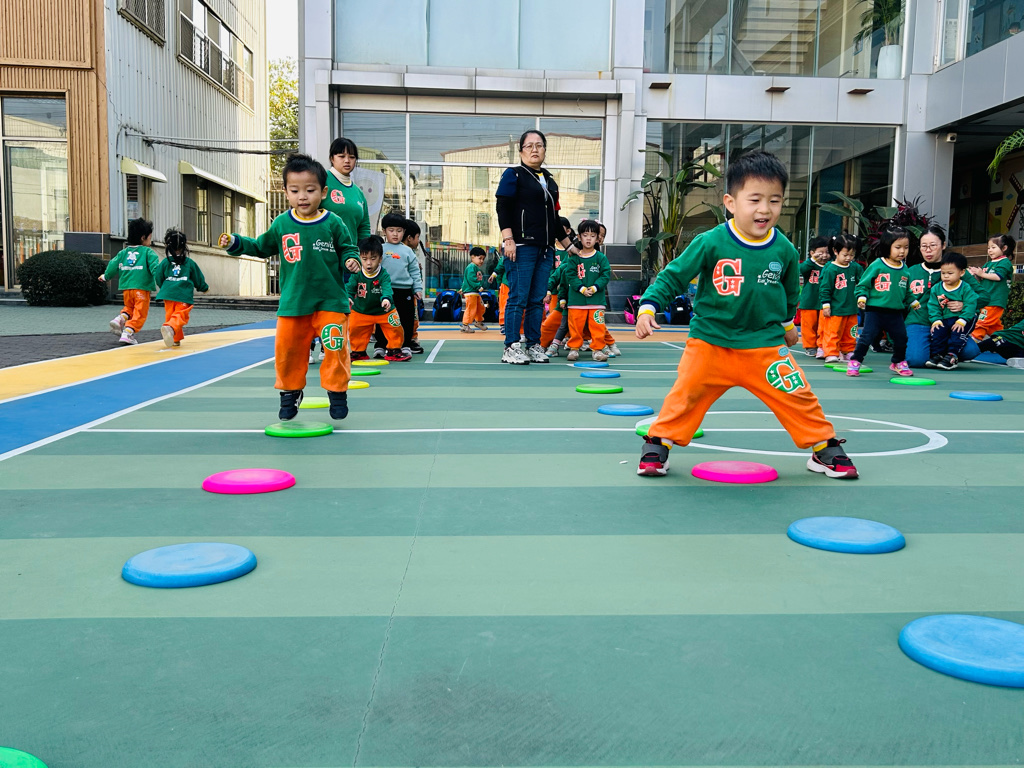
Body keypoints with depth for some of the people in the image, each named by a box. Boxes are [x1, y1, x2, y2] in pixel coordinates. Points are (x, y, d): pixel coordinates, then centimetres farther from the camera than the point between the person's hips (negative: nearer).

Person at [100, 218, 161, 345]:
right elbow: (155, 267, -15)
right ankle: (127, 333, -10)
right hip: (142, 288, -5)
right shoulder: (148, 252, -1)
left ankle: (120, 318, 2)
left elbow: (113, 265, 16)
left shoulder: (123, 252, 13)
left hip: (126, 288, 6)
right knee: (139, 313, 0)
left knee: (129, 308, 27)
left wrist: (105, 276, 30)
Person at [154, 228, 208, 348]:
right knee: (180, 316, -12)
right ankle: (170, 327, -42)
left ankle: (176, 339, 16)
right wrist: (204, 288, 31)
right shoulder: (190, 263, 3)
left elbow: (158, 279, 12)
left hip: (168, 294, 3)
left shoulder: (165, 263, 6)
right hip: (184, 295, -3)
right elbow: (198, 279, 11)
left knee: (170, 315, 15)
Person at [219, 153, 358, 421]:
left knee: (335, 347, -5)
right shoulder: (281, 224, 1)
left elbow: (347, 248, 5)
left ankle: (337, 391, 14)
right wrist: (235, 243, 3)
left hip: (330, 300, -2)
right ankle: (290, 391, 26)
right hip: (293, 301, 2)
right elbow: (262, 247, 14)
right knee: (287, 347, 6)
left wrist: (351, 260, -16)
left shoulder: (333, 223, -5)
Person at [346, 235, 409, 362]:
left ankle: (393, 351, 15)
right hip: (361, 311, 1)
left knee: (395, 328, -6)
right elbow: (350, 287, -17)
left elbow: (387, 288, -34)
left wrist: (386, 299, -56)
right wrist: (348, 297, -40)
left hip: (383, 311, -1)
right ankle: (358, 351, 25)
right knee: (355, 330, 2)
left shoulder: (383, 275, -19)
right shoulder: (356, 274, -14)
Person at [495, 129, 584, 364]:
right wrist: (508, 240, -18)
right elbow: (502, 208, -7)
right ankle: (511, 348, -4)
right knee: (518, 299, -8)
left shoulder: (549, 180, 22)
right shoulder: (513, 175, 2)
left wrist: (568, 245, 26)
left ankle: (534, 346, 11)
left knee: (537, 300, 6)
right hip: (522, 247, -6)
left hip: (545, 249, 7)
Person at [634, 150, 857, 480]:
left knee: (799, 398, 3)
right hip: (710, 343, -2)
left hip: (766, 344, 2)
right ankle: (657, 444, 18)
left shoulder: (784, 250, -3)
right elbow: (673, 276, -9)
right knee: (684, 397, -1)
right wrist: (648, 306, -21)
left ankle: (825, 449, 22)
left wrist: (787, 322, 28)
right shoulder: (710, 243, -15)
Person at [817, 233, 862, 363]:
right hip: (835, 309, -6)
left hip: (851, 308, 6)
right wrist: (825, 305, -11)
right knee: (833, 332, -1)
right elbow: (824, 288, -11)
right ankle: (831, 354, 4)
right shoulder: (831, 269, -12)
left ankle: (848, 351, 27)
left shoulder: (855, 267, 5)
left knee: (850, 333, 14)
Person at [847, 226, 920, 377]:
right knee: (867, 337, -8)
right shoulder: (876, 265, -7)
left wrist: (913, 301, 23)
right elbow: (863, 284, -4)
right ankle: (855, 362, 4)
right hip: (875, 310, -5)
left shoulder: (905, 270, 9)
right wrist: (862, 297, -18)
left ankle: (898, 362, 31)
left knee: (901, 338, 10)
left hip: (896, 312, 5)